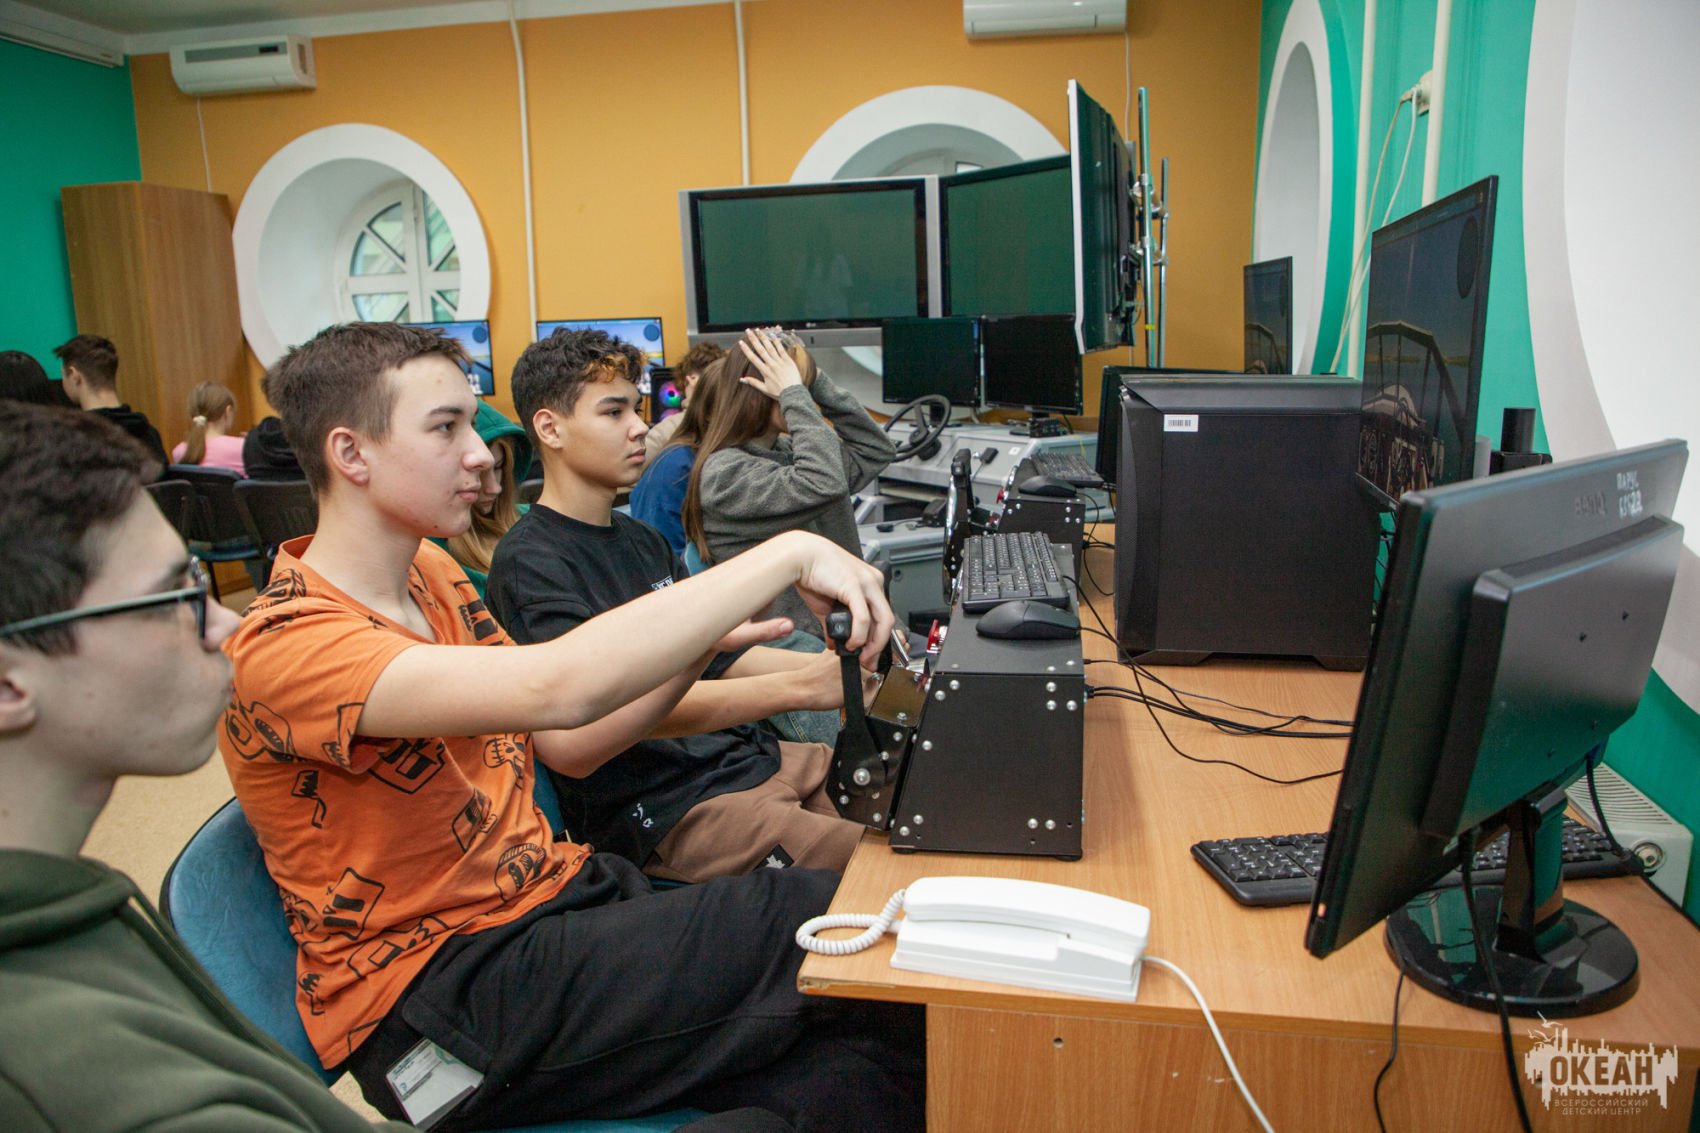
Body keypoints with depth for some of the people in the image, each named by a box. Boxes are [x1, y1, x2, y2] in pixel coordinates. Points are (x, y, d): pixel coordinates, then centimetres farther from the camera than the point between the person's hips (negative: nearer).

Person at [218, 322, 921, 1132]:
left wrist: (702, 643, -4)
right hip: (436, 996, -7)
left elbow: (566, 747, 12)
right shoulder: (285, 646, -19)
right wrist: (787, 554, -30)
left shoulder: (432, 574, 9)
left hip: (558, 898, 7)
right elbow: (556, 686, -35)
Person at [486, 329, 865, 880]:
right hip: (660, 809, -8)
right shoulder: (529, 565, -12)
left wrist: (838, 667, 3)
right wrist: (798, 687, -30)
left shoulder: (642, 540, 16)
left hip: (745, 754, 8)